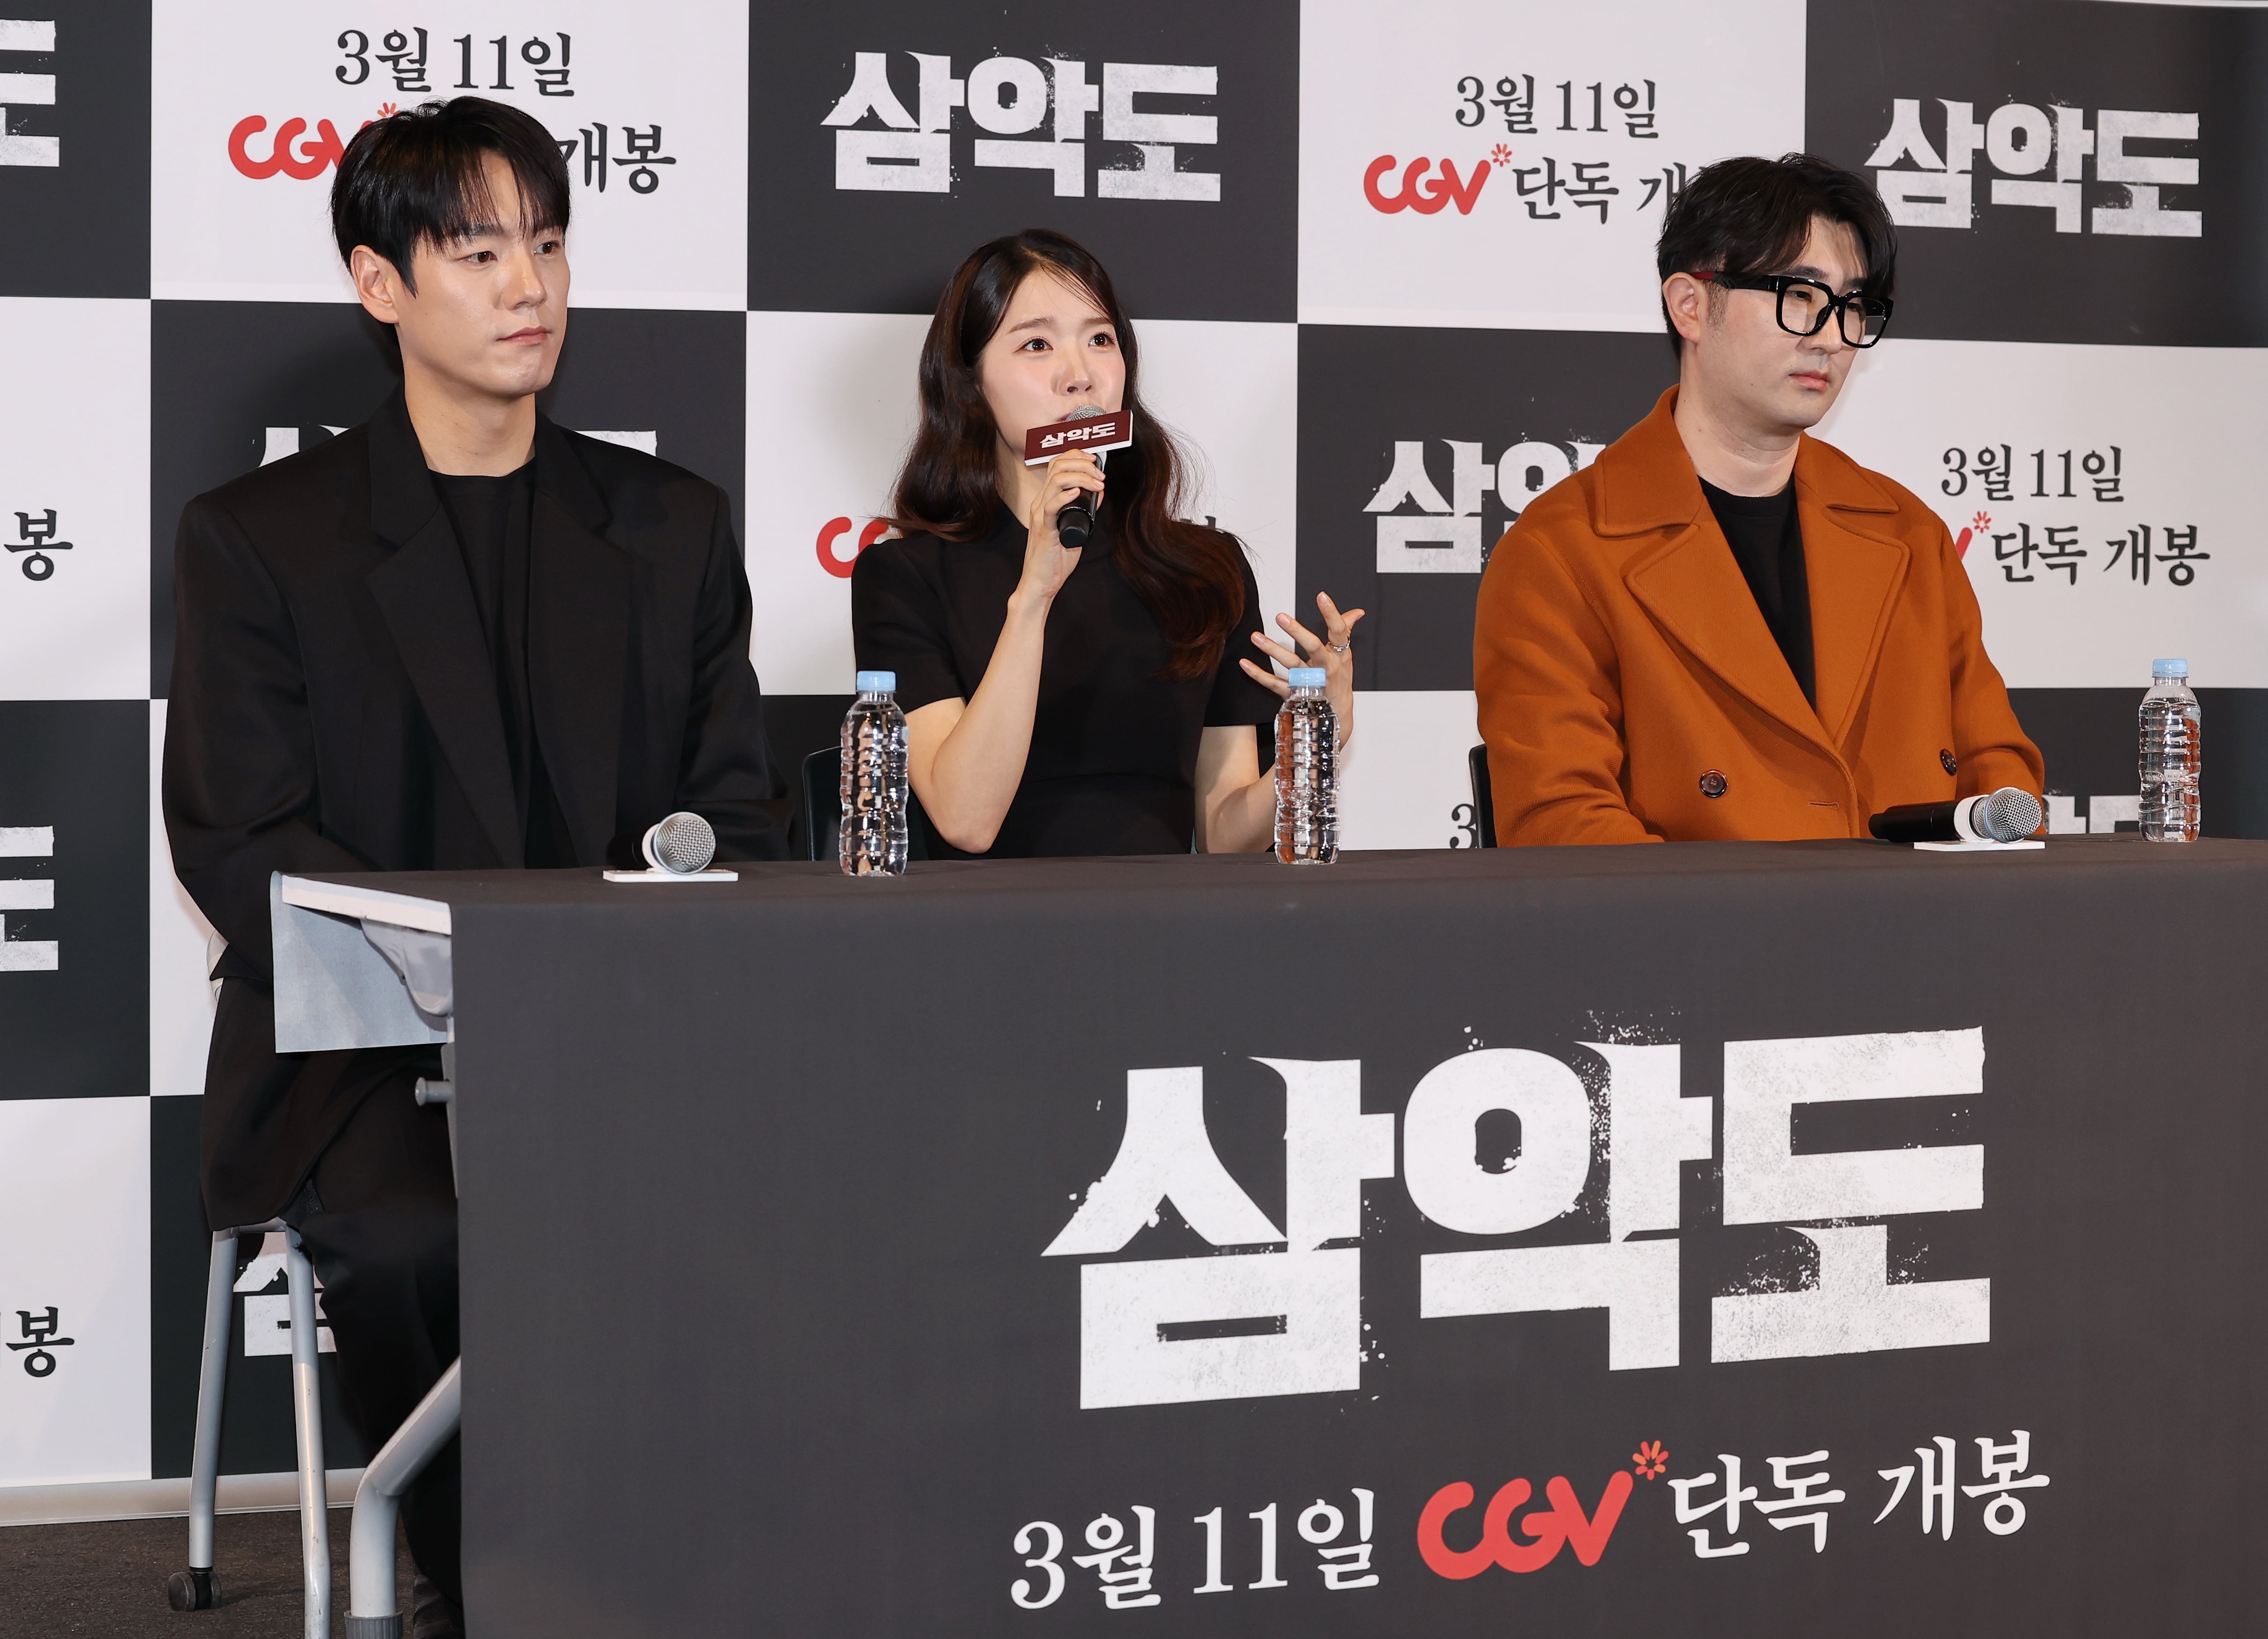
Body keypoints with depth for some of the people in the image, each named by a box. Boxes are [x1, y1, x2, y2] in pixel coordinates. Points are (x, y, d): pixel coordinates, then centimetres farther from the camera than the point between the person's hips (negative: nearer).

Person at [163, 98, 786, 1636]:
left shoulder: (673, 525, 15)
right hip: (364, 1049, -2)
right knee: (420, 1236, -33)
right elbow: (240, 845, -4)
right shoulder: (257, 540, 5)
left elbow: (738, 815, 11)